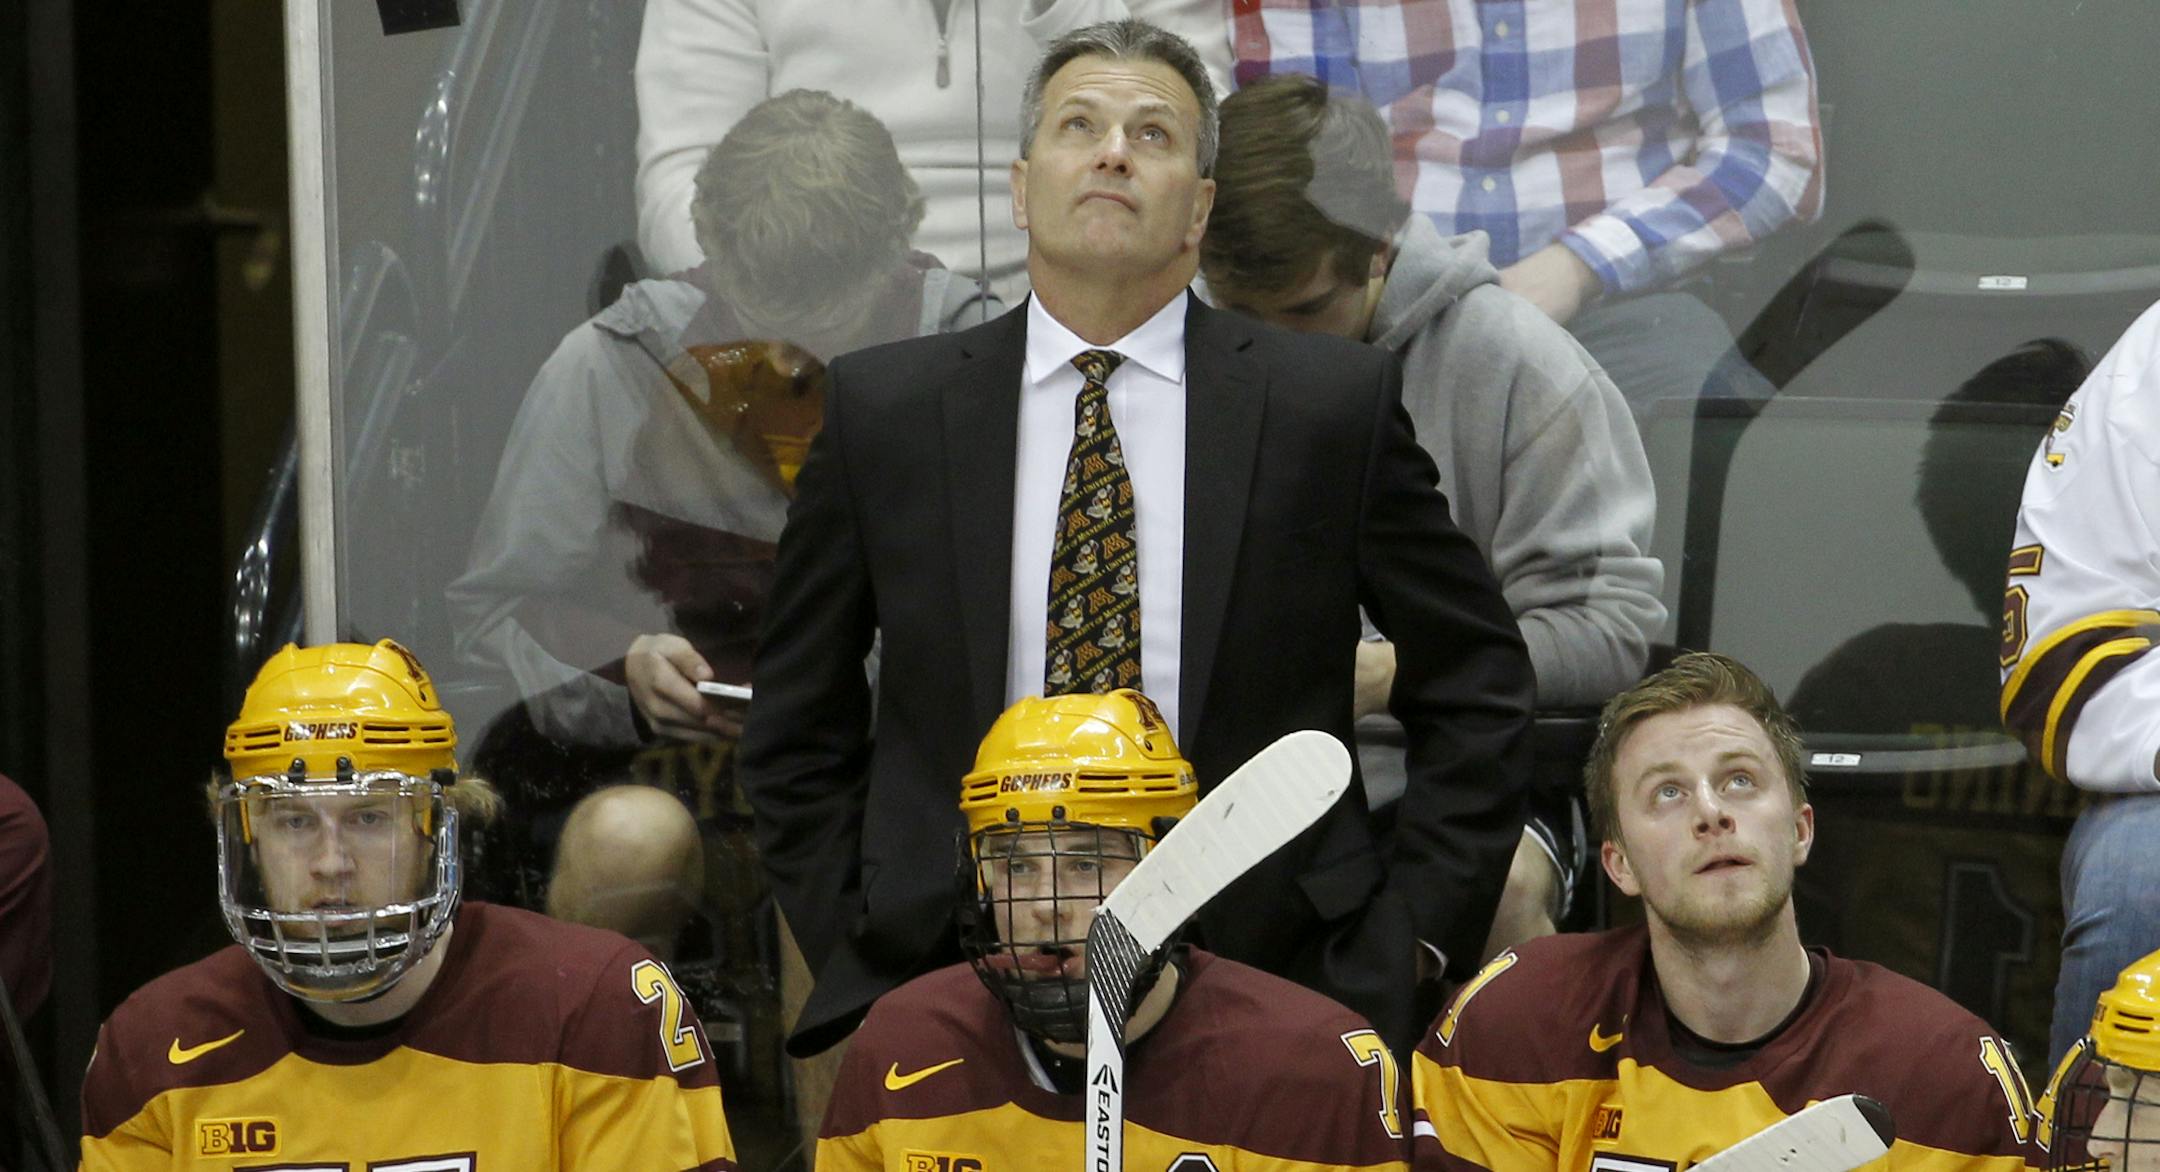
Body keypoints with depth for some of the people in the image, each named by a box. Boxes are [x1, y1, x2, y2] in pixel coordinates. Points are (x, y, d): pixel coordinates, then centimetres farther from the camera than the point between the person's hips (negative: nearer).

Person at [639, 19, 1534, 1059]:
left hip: (1266, 977, 0)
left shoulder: (1335, 401, 2)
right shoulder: (884, 409, 5)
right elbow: (799, 726, 13)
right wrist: (856, 954, 4)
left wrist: (1404, 938, 1)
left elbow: (1477, 686, 9)